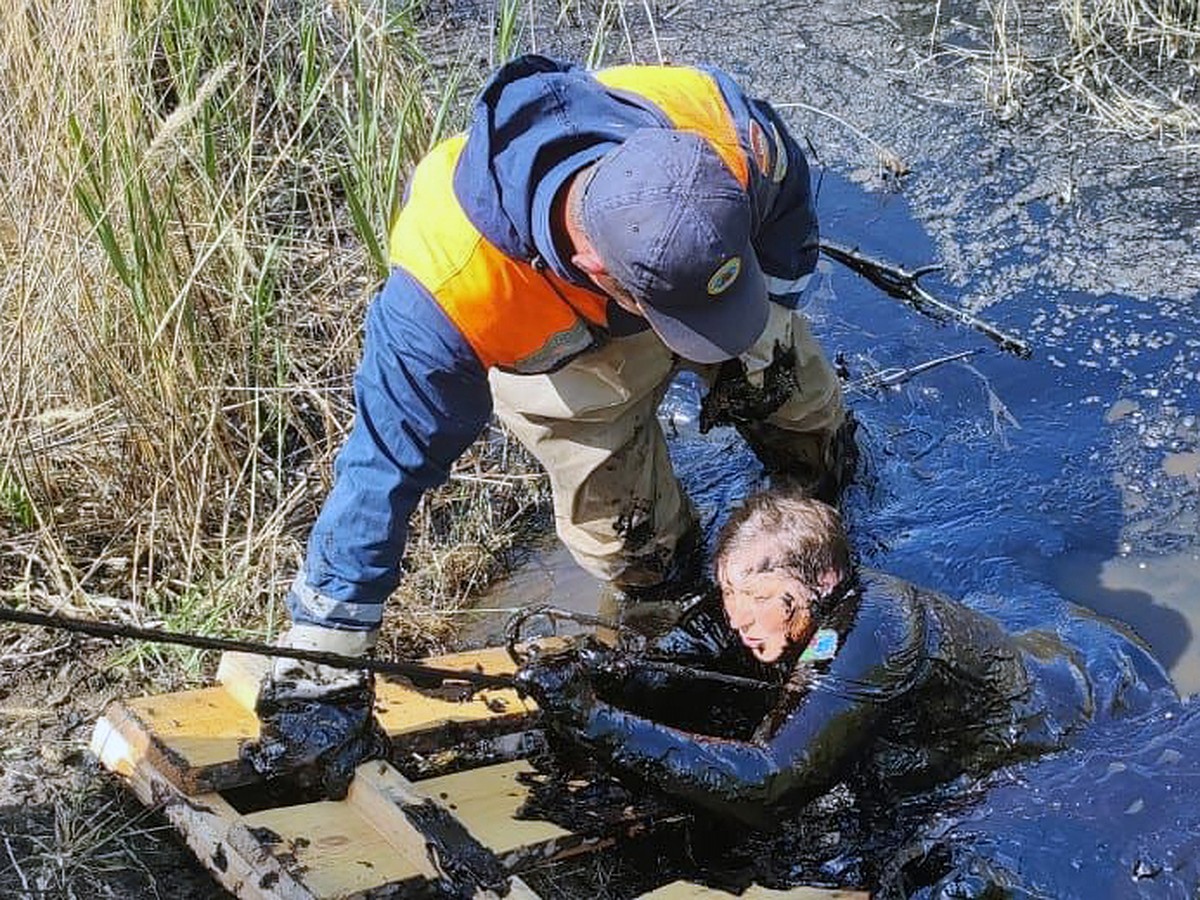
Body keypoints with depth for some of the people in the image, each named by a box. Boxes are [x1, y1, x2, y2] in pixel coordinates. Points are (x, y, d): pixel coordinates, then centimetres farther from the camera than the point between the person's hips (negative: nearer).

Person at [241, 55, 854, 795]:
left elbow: (791, 207, -15)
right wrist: (322, 672, -35)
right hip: (559, 353, -2)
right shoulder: (449, 290, -50)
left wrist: (759, 347, -11)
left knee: (819, 447, 15)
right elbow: (386, 467, -39)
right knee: (641, 559, -2)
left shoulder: (722, 124, -42)